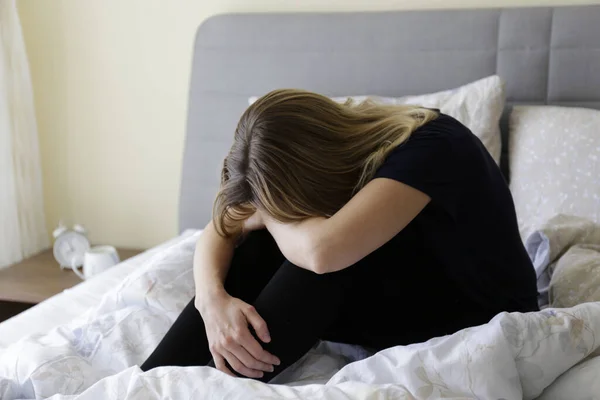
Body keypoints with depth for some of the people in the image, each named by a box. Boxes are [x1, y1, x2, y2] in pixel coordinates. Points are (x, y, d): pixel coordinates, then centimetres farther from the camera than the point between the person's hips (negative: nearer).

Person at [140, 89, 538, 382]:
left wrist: (269, 218, -23)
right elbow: (219, 232, -8)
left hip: (488, 319, -6)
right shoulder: (327, 149, -11)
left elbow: (324, 249, -45)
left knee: (319, 255, -30)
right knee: (264, 248, -18)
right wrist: (213, 299, -29)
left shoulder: (429, 147, -31)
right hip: (407, 299, 6)